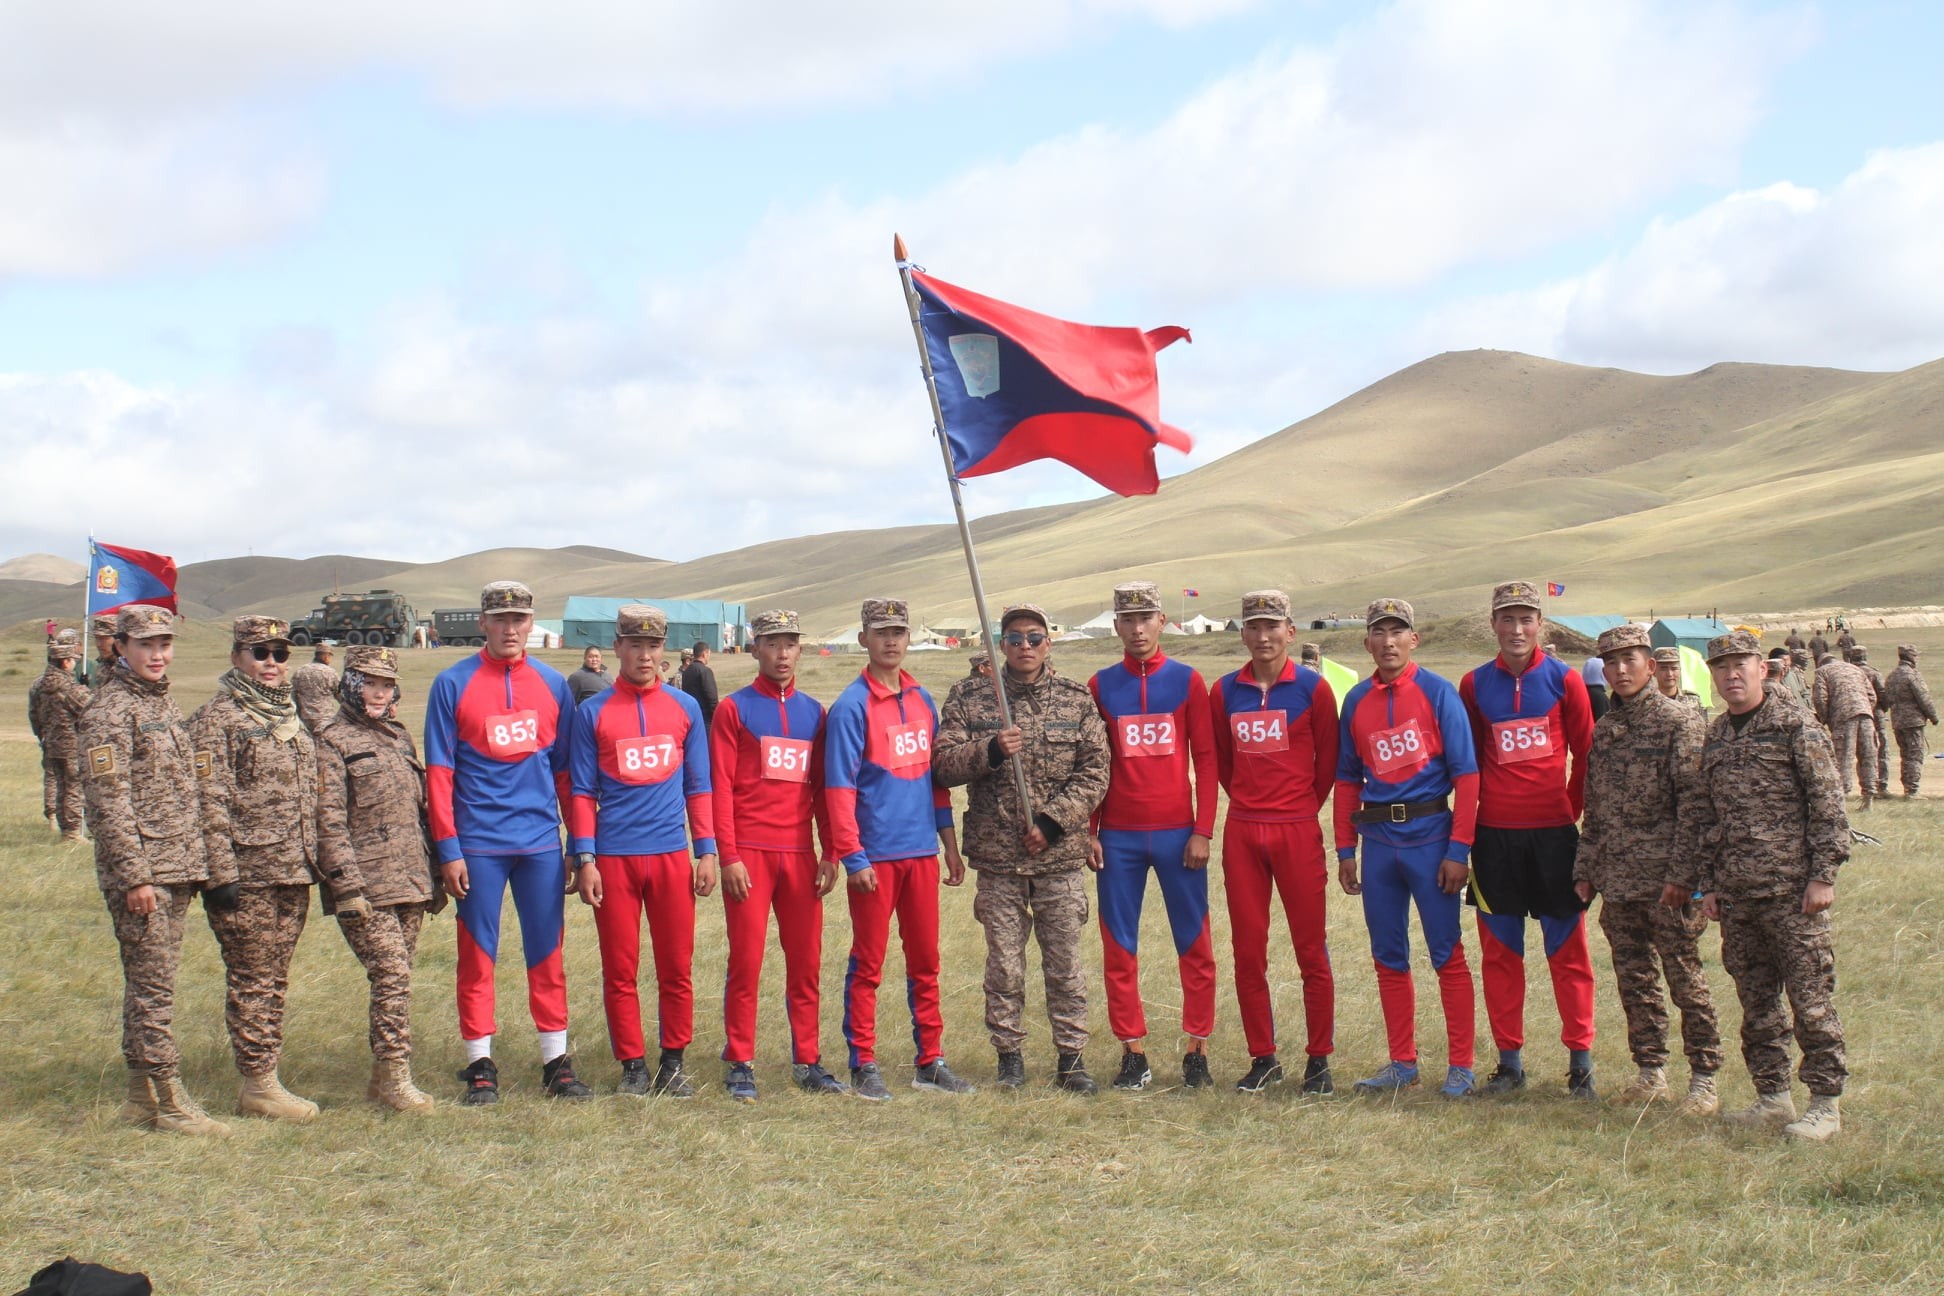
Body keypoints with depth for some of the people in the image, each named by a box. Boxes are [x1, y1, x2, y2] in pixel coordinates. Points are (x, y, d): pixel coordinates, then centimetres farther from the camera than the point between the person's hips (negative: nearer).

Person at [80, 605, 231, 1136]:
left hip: (178, 868, 8)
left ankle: (142, 1096, 18)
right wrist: (135, 875, -19)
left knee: (148, 985, 13)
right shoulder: (109, 710, -10)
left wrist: (206, 868, 17)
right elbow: (109, 799, -15)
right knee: (153, 985, -5)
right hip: (141, 870, -8)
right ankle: (169, 1101, -1)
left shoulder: (163, 703, 15)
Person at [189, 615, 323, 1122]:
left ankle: (267, 1078, 17)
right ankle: (258, 1086, 4)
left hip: (294, 872, 7)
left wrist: (314, 860, 16)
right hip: (248, 873, -7)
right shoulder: (217, 718, -7)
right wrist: (222, 872, -18)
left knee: (274, 980, 11)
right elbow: (211, 801, -12)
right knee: (252, 980, -2)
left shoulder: (291, 717, 15)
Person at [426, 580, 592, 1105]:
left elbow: (566, 768, 11)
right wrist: (448, 850, -7)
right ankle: (480, 1066, 10)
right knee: (477, 954, 3)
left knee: (547, 952, 6)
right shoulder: (453, 684, 0)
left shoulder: (552, 685, 8)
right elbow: (439, 772, -1)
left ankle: (556, 1061, 13)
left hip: (541, 842, 2)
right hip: (478, 844, -2)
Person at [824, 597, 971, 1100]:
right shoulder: (852, 706, -7)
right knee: (868, 964, 2)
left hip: (922, 851, 6)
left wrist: (950, 844, 14)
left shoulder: (922, 701, 11)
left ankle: (931, 1061, 17)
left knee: (925, 960, 10)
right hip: (876, 855, -6)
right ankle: (863, 1066, 8)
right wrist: (853, 858, -16)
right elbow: (839, 788, -11)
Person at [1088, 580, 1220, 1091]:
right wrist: (1089, 832, 1)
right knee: (1119, 947, 3)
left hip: (1177, 833, -1)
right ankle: (1132, 1053, 11)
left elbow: (1205, 759, 2)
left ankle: (1197, 1051, 9)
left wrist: (1203, 831, -5)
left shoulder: (1187, 681, 3)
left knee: (1194, 944, 1)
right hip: (1119, 837, 1)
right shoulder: (1100, 686, 6)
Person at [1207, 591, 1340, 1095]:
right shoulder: (1225, 692, 6)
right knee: (1247, 951, 5)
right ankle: (1263, 1058, 16)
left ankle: (1319, 1060, 10)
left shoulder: (1313, 689, -2)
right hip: (1242, 834, 3)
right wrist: (1250, 803, 13)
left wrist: (1300, 807, 8)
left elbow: (1328, 761, 5)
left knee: (1311, 949, 1)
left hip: (1298, 831, -3)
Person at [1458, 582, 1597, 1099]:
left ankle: (1580, 1059, 8)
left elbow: (1585, 755, 8)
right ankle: (1509, 1060, 14)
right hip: (1495, 835, 2)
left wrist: (1571, 808, 6)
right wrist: (1471, 822, 7)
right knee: (1499, 950, 6)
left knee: (1567, 949, 1)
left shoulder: (1564, 681, 1)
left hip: (1553, 833, -2)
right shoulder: (1475, 685, 6)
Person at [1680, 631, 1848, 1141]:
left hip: (1791, 887, -6)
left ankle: (1826, 1103, 2)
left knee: (1810, 996, -4)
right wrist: (1704, 882, 14)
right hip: (1735, 890, 6)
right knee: (1756, 998, 10)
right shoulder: (1716, 736, 14)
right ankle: (1772, 1095, 19)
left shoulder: (1794, 724, -4)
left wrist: (1823, 874, -13)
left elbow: (1826, 801, -7)